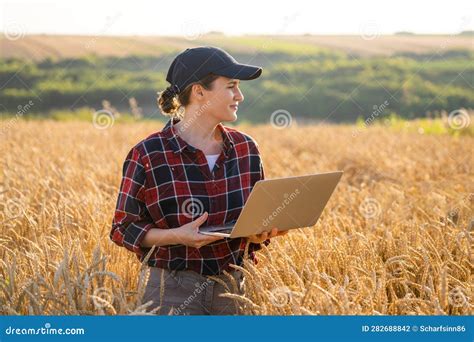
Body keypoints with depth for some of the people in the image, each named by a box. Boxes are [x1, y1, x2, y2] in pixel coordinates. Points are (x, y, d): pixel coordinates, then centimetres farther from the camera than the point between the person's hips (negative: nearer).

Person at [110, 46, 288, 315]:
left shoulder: (246, 149, 3)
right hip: (174, 291, -4)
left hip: (234, 288, 4)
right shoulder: (147, 156, -11)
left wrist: (261, 233, -9)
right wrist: (177, 236, -20)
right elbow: (124, 228, -4)